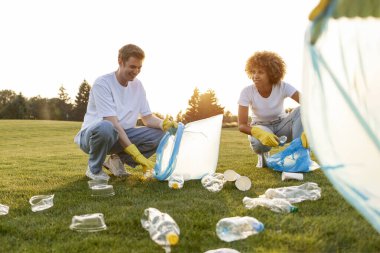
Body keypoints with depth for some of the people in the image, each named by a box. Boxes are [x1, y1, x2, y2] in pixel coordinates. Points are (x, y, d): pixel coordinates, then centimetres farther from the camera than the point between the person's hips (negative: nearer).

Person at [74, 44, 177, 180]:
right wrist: (137, 154, -34)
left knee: (160, 134, -15)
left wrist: (164, 124, -21)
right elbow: (113, 123, -27)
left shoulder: (137, 85, 3)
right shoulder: (102, 83, -18)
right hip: (93, 134, -6)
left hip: (123, 135, 6)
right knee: (106, 127, -42)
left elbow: (148, 119, 3)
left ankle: (119, 159, 3)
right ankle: (94, 169, -11)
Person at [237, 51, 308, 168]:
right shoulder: (247, 92, -22)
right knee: (260, 142, -39)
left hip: (281, 125, 2)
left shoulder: (283, 87, -21)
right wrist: (259, 132, -46)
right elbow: (242, 125, -23)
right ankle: (263, 154, 0)